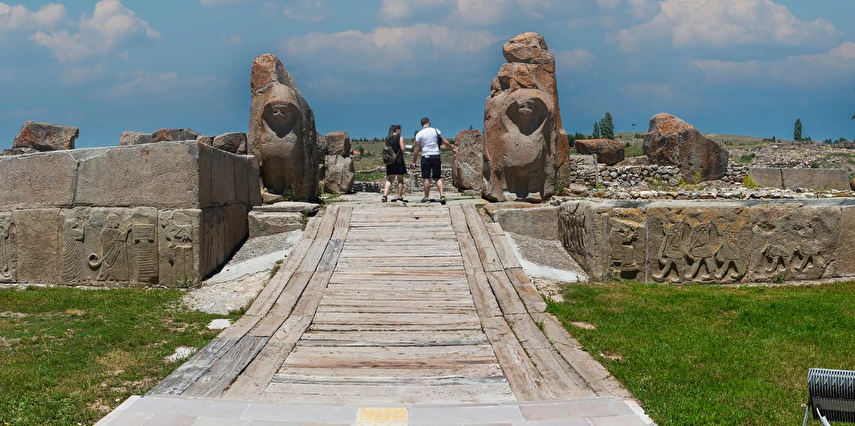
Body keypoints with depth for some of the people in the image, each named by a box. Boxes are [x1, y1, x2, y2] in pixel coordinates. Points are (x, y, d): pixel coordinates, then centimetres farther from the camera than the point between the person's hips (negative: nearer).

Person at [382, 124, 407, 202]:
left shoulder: (387, 138, 10)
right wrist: (402, 155, 5)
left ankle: (385, 194, -8)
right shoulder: (400, 137, -6)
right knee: (400, 180, 4)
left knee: (390, 179, 9)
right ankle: (399, 197, 5)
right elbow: (402, 149, -11)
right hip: (398, 160, -5)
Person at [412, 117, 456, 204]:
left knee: (426, 178, 3)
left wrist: (414, 161, 3)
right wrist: (452, 148, 22)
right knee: (438, 177, 8)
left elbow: (417, 149, -4)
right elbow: (445, 142, 7)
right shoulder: (436, 131, 3)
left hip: (426, 157, -2)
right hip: (436, 156, 2)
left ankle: (427, 197, 7)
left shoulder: (419, 134, -3)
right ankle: (442, 195, -4)